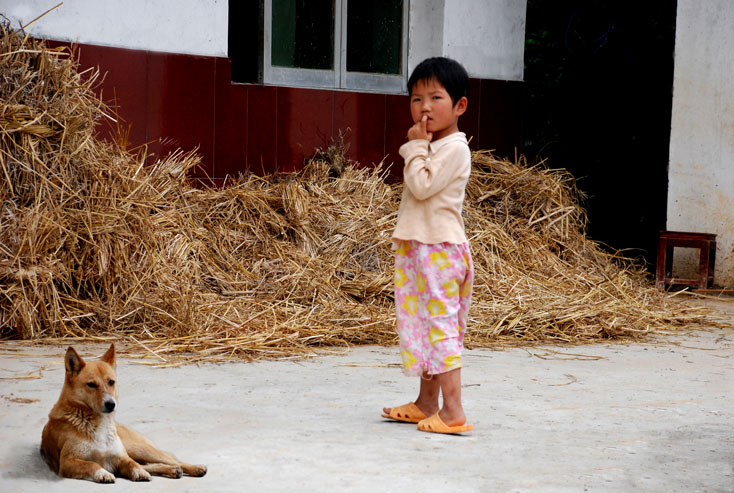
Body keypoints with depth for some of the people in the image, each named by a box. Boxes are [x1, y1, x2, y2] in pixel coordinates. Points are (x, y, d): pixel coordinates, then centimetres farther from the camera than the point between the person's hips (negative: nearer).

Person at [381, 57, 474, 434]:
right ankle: (426, 403, 23)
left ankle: (453, 411, -12)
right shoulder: (432, 148, 16)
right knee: (425, 324, 15)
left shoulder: (454, 148, -14)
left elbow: (421, 186, -21)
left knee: (440, 323, -12)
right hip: (419, 248, 10)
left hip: (439, 250, -10)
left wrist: (415, 147, -14)